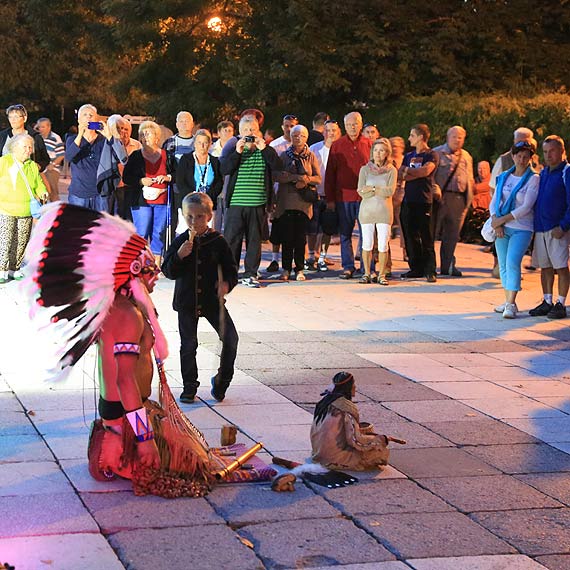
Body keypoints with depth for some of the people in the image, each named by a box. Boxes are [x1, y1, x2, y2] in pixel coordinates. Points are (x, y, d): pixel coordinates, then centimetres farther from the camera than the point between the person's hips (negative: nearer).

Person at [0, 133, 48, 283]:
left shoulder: (33, 166, 15)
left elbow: (39, 183, 19)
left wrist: (43, 193, -2)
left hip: (26, 211, 5)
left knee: (21, 242, 6)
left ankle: (14, 269, 16)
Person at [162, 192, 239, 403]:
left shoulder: (217, 241, -3)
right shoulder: (180, 241, -2)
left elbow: (230, 268, 2)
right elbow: (168, 271, -6)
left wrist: (227, 283, -18)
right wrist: (179, 256, -23)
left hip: (212, 300, 0)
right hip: (187, 301, 0)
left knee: (230, 338, -9)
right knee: (188, 345, 7)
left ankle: (222, 379, 11)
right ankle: (189, 386, 20)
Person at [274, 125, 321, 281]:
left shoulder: (311, 156, 10)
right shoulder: (284, 155, 8)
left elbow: (318, 178, 5)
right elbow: (277, 176, -5)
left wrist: (306, 180, -14)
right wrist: (296, 177, -16)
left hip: (304, 202, 1)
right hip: (286, 201, 0)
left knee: (301, 237, 1)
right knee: (287, 236, -1)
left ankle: (299, 269, 8)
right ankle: (286, 269, 6)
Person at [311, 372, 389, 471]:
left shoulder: (325, 401, 5)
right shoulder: (346, 408, -20)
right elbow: (356, 440, -22)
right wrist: (380, 439, -10)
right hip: (335, 458, -8)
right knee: (382, 451, -9)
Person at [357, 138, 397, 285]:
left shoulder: (391, 170, 4)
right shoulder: (365, 169, 6)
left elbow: (390, 191, -8)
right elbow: (361, 191, -5)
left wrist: (372, 188, -10)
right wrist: (381, 191, -11)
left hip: (384, 211, -1)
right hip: (367, 210, 1)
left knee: (383, 245, -2)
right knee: (367, 244, 2)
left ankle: (381, 274, 5)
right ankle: (367, 274, 11)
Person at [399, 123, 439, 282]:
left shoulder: (431, 155, 1)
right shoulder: (409, 156, 18)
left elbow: (426, 171, -17)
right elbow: (401, 176, 7)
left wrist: (408, 170, -3)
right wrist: (417, 174, -9)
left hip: (424, 201, -6)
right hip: (408, 200, 6)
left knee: (426, 237, -5)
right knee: (410, 236, 6)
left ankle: (430, 271, -4)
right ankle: (416, 268, 13)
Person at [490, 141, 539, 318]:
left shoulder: (533, 179, -4)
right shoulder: (504, 177, 10)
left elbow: (526, 207, -12)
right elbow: (494, 202, 8)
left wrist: (503, 219, -13)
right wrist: (495, 221, -10)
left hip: (521, 229, -5)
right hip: (502, 228, 5)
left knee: (512, 263, -15)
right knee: (503, 265, 7)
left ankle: (511, 304, -15)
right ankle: (507, 301, 16)